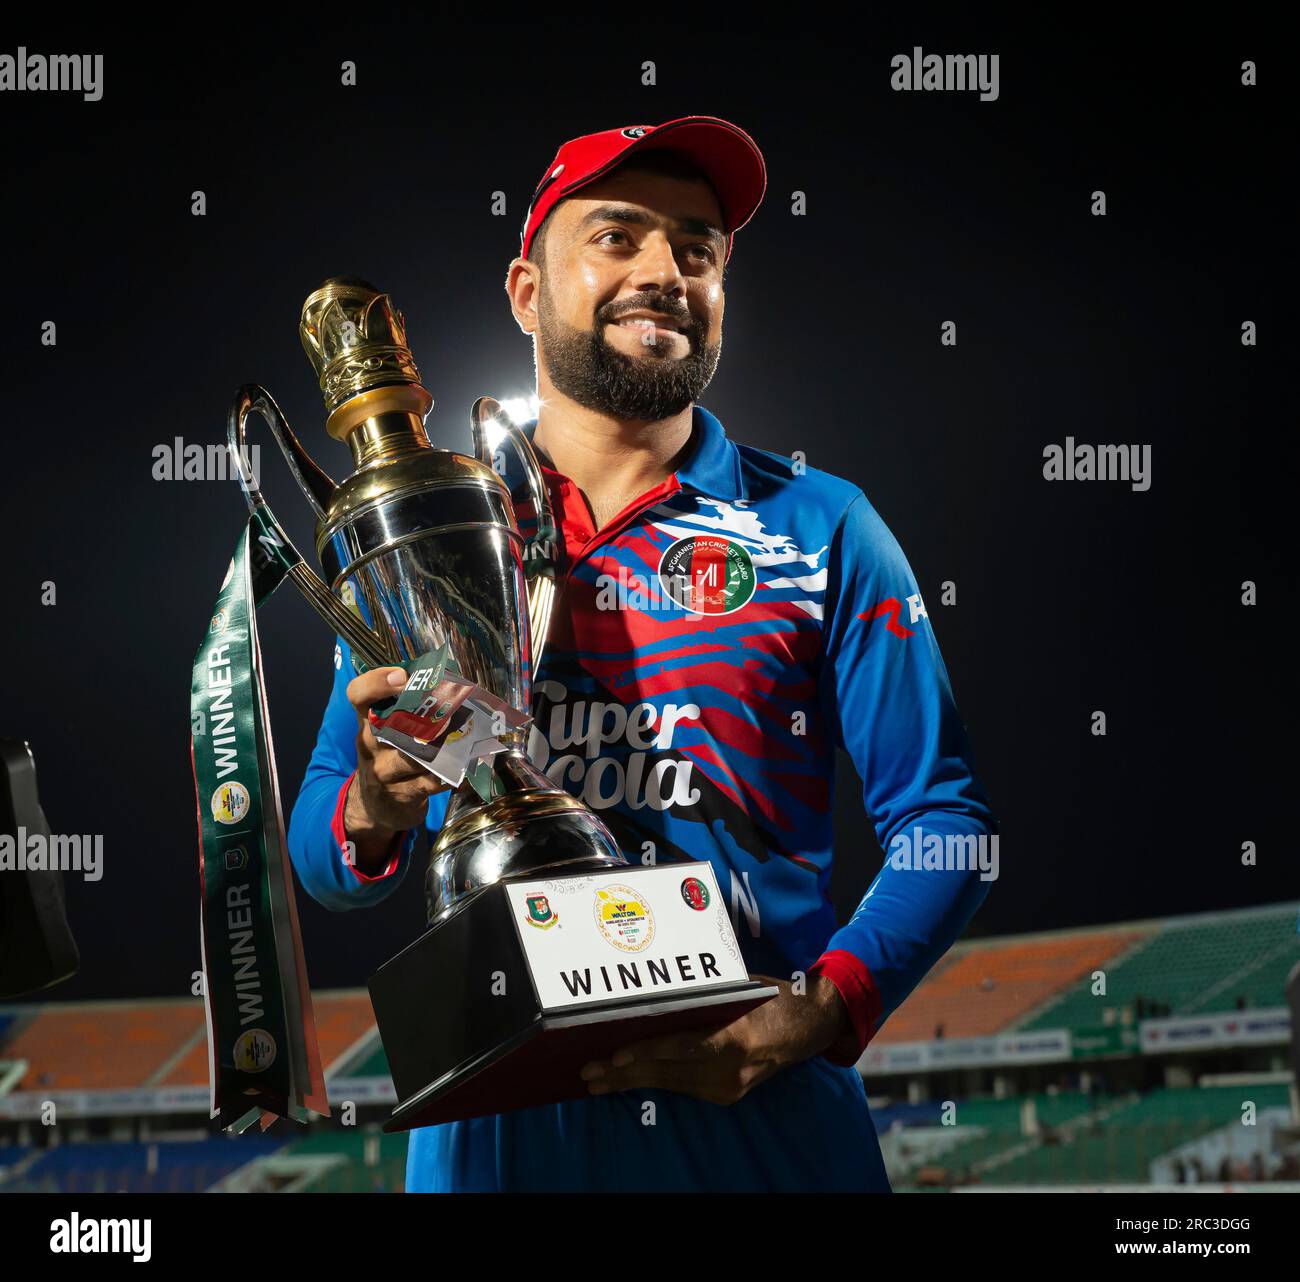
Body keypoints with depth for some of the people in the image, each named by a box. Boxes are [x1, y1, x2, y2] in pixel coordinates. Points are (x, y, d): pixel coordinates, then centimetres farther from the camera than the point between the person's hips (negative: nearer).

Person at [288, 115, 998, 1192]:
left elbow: (946, 823, 0)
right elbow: (322, 857, 10)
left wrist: (821, 1013, -16)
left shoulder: (820, 529, 2)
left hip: (763, 1122, -1)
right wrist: (375, 813, -13)